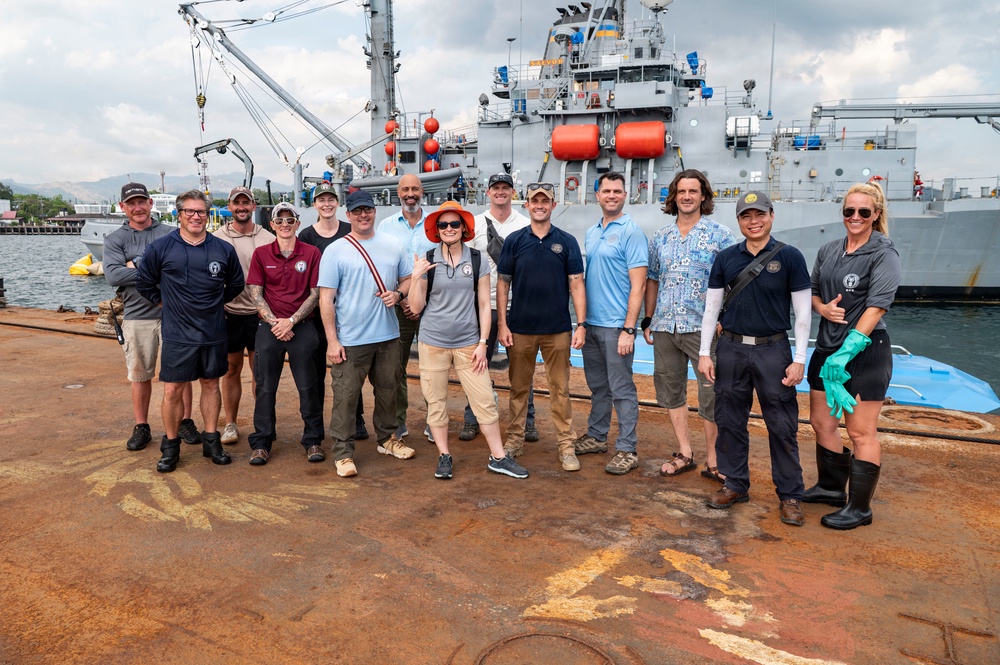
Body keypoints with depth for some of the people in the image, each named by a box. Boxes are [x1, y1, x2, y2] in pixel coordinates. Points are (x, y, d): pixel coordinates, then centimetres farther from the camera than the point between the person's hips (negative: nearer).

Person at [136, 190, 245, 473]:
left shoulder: (224, 249, 2)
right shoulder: (160, 247, -3)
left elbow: (236, 284, 16)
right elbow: (144, 283, 8)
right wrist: (164, 302, 5)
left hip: (214, 333, 2)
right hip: (178, 335, -2)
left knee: (211, 384, 11)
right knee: (172, 390, 1)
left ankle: (211, 440, 23)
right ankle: (170, 446, 17)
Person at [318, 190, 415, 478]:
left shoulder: (392, 245, 7)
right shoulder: (335, 251, -4)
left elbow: (408, 279, 16)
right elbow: (326, 298, -6)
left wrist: (398, 294, -8)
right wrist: (332, 340, -11)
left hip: (388, 336, 4)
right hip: (350, 340, -4)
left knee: (387, 391, 17)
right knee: (345, 396, 0)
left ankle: (387, 438, 35)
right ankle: (343, 453, 11)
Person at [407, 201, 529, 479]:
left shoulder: (477, 260, 0)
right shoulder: (427, 262, -1)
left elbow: (484, 304, 2)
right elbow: (416, 307, 1)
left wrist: (482, 343, -3)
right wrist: (415, 277, -13)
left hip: (468, 344, 0)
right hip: (433, 343, 0)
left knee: (485, 401, 1)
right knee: (436, 403, 8)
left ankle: (498, 457, 14)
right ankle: (444, 456, 24)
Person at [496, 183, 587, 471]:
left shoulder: (567, 241, 2)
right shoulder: (514, 240, 3)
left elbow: (576, 284, 0)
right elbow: (503, 283, 4)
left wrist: (581, 325, -7)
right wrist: (502, 324, -2)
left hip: (557, 329, -1)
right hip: (520, 328, 1)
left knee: (560, 389, 4)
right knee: (519, 387, 11)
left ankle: (566, 445, 13)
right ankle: (514, 439, 23)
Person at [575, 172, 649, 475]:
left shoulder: (631, 232, -9)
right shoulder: (591, 233, 13)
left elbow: (638, 285, -14)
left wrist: (628, 329, -18)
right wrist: (582, 320, 11)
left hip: (616, 325, -7)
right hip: (591, 324, 7)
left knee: (621, 389, 0)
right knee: (597, 385, 17)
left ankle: (627, 450, 10)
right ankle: (596, 437, 30)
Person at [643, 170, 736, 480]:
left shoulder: (720, 235, 0)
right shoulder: (660, 237, 12)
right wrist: (648, 320, 13)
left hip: (704, 327, -4)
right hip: (664, 327, 5)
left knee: (711, 394, -2)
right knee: (670, 389, 11)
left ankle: (712, 461, 11)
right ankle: (685, 453, 25)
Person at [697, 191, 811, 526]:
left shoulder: (789, 257, -2)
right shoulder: (726, 258, 5)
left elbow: (802, 312, -2)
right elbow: (711, 308, 7)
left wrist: (799, 360, -6)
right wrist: (704, 353, 3)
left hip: (773, 350, -3)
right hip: (731, 349, 3)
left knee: (782, 426, 2)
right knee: (730, 421, 9)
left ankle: (790, 495, 16)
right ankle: (735, 484, 25)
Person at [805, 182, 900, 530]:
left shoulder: (883, 254, -9)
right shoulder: (828, 250, 8)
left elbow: (877, 306, -18)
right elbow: (812, 291, 17)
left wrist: (846, 351, -23)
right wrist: (822, 308, -7)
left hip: (865, 352, -7)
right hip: (826, 348, 7)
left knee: (861, 432, 1)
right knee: (822, 423, 16)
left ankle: (859, 508, 14)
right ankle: (832, 487, 35)